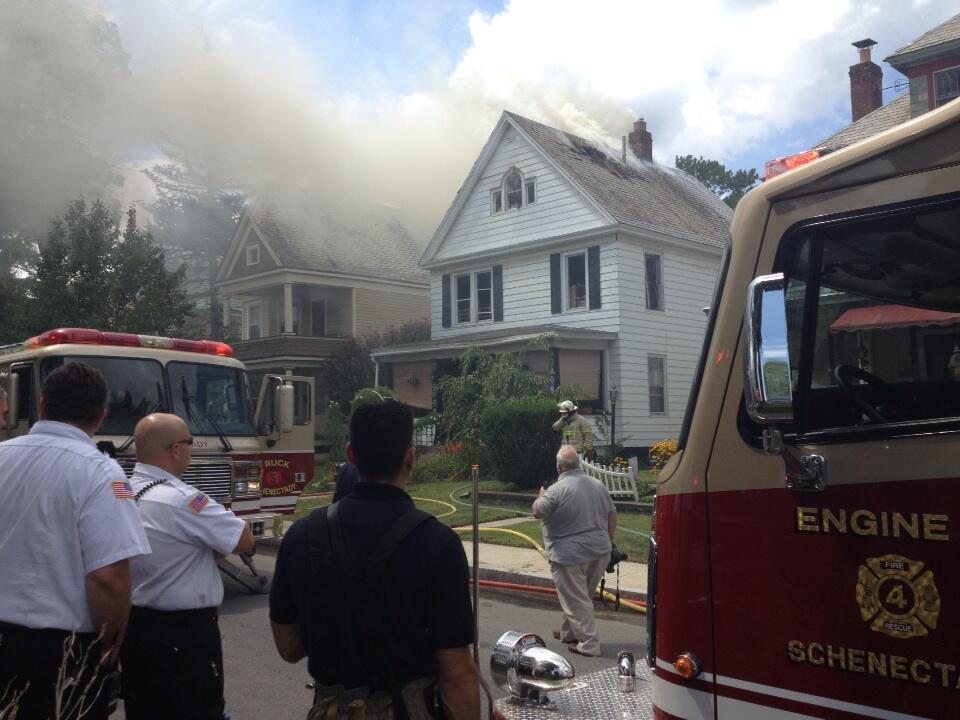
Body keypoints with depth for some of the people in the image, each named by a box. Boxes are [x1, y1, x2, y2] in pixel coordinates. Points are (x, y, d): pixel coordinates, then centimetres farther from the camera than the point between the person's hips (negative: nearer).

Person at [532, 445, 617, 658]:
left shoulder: (556, 490, -16)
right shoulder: (598, 485, 5)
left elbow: (537, 513, -8)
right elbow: (612, 514, 11)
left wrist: (541, 497, 11)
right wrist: (608, 541, 20)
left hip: (570, 555, -7)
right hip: (599, 552, 7)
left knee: (575, 600, 2)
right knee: (583, 596, 20)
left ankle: (588, 643, 2)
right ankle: (569, 632, 33)